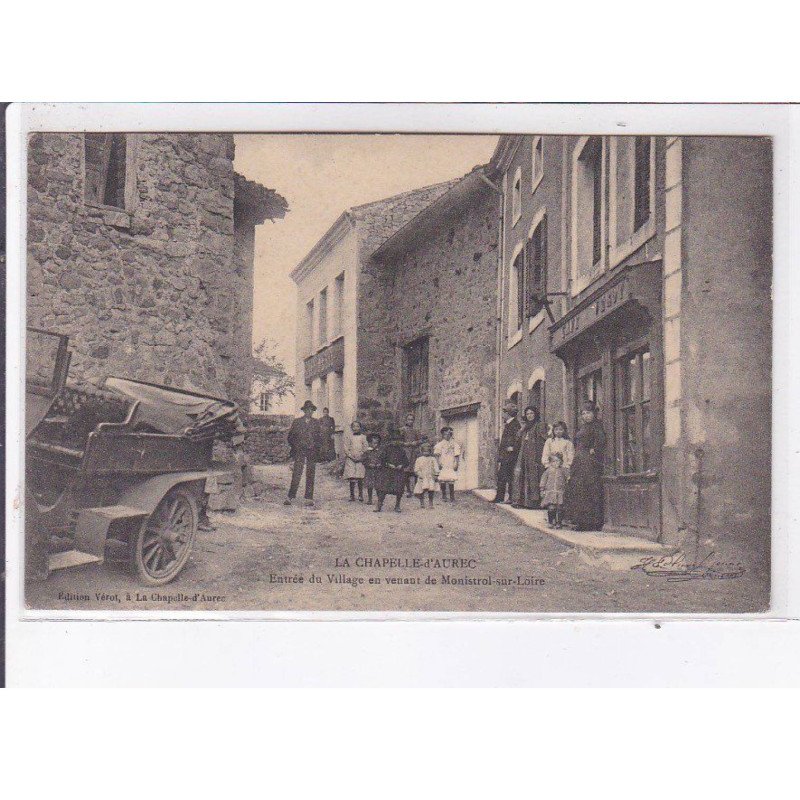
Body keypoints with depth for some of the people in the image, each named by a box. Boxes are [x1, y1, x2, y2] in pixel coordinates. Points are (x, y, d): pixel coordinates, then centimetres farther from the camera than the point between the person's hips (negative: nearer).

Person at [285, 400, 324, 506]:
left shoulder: (316, 423, 12)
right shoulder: (297, 422, 8)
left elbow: (319, 437, 15)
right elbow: (291, 436, 10)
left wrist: (317, 448, 4)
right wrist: (293, 447, 2)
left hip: (312, 452, 2)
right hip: (299, 451, -2)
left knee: (310, 475, 2)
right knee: (296, 474, -9)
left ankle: (309, 498, 6)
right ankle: (290, 497, -9)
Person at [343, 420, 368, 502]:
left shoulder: (363, 437, 8)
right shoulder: (349, 437, 6)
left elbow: (365, 449, 6)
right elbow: (346, 448, 2)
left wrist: (361, 457, -8)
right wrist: (351, 456, -9)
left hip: (360, 459, 1)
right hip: (350, 459, -1)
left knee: (360, 478, -1)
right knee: (352, 478, -6)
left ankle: (360, 495, 9)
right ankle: (352, 495, 3)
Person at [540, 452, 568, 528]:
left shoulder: (563, 471, 6)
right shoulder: (548, 470, 4)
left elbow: (566, 481, 13)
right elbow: (543, 480, 8)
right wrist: (542, 490, 4)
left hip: (560, 493, 1)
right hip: (550, 492, -1)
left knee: (559, 509, -1)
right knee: (551, 508, -7)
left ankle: (558, 523, 7)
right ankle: (551, 522, 5)